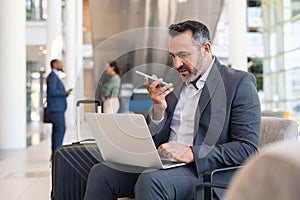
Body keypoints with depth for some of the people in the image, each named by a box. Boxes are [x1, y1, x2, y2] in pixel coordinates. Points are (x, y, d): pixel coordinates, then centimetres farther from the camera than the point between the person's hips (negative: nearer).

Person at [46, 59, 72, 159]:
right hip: (56, 108, -10)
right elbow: (52, 91, -21)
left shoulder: (55, 77, 23)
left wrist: (66, 92, 12)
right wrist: (65, 93, -14)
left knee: (57, 130, 7)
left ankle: (54, 154, 9)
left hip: (58, 108, 10)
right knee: (61, 129, -13)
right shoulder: (52, 76, -9)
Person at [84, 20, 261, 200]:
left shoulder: (240, 83, -4)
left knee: (150, 180, -33)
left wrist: (191, 154, -22)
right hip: (162, 164, 6)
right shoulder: (175, 83, 14)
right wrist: (158, 109, -6)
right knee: (101, 172, -11)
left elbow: (248, 148, -13)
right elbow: (154, 141, 15)